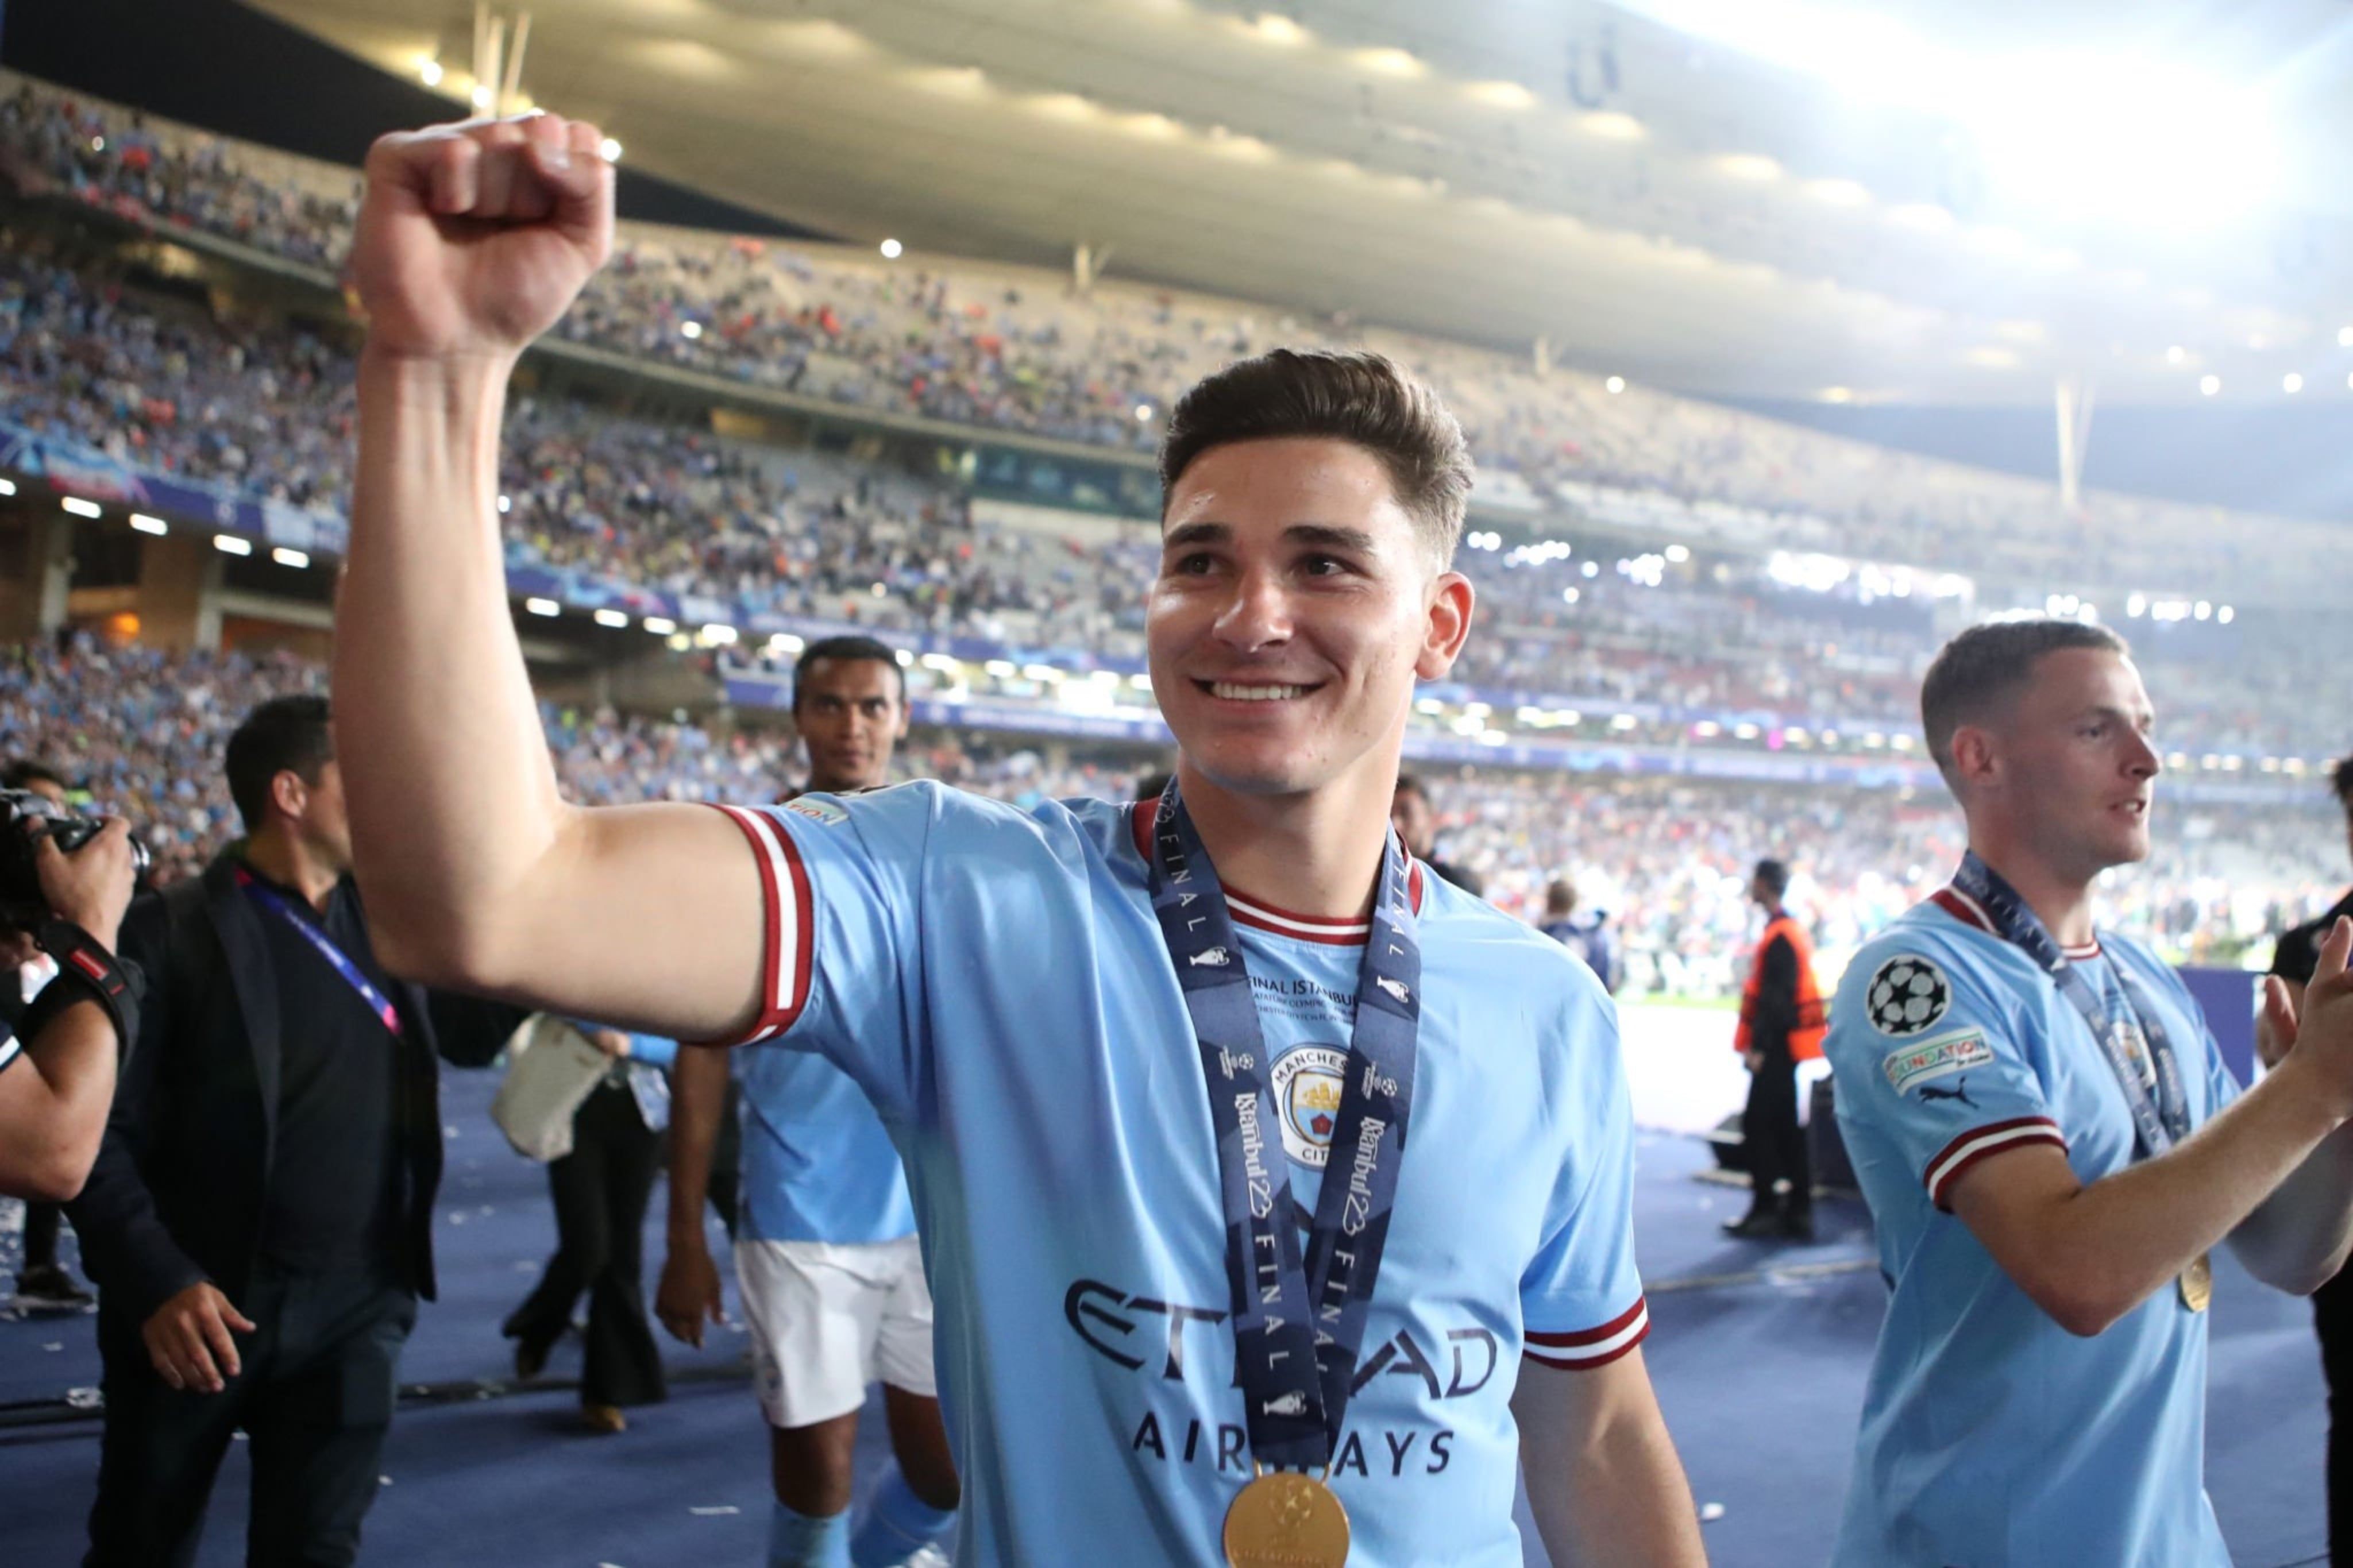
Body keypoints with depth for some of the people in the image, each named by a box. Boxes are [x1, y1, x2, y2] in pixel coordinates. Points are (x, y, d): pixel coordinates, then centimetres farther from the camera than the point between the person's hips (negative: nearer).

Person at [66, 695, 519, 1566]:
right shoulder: (171, 933, -11)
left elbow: (469, 1035, 17)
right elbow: (100, 1131, -12)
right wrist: (154, 1280, -22)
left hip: (354, 1308, 4)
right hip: (202, 1308, -4)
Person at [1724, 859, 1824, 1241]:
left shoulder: (1780, 937, -16)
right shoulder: (1790, 931, 16)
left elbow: (1776, 997, -22)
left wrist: (1759, 1047, -21)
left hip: (1775, 1051, -10)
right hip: (1783, 1049, 10)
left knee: (1758, 1126, -5)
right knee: (1784, 1127, 12)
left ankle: (1766, 1210, -2)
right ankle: (1797, 1213, 16)